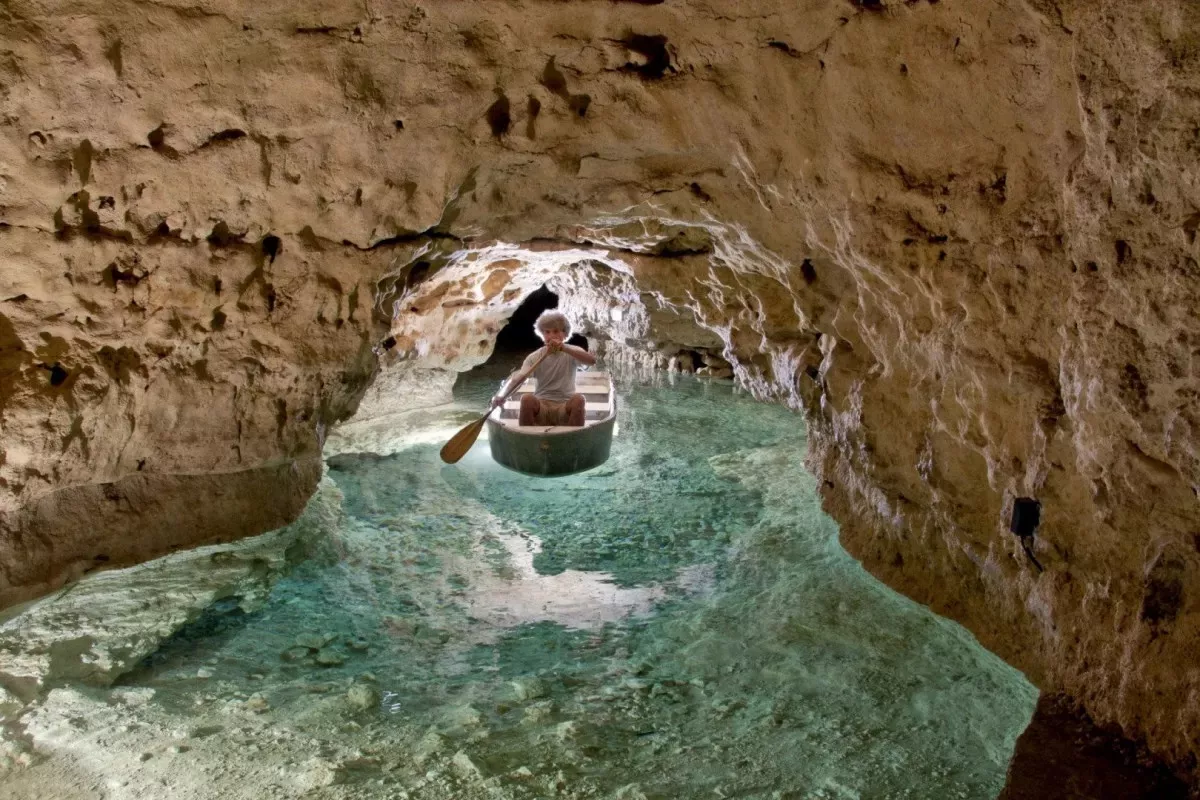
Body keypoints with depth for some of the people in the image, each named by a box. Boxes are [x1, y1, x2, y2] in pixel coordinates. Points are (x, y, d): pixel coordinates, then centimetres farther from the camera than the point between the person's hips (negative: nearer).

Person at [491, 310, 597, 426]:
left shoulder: (572, 352, 4)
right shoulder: (535, 357, 4)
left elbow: (592, 360, -18)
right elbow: (518, 377, -13)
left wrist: (564, 348, -32)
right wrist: (501, 395, -33)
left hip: (565, 407, 0)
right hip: (541, 406, 0)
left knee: (578, 399, -31)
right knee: (527, 399, -30)